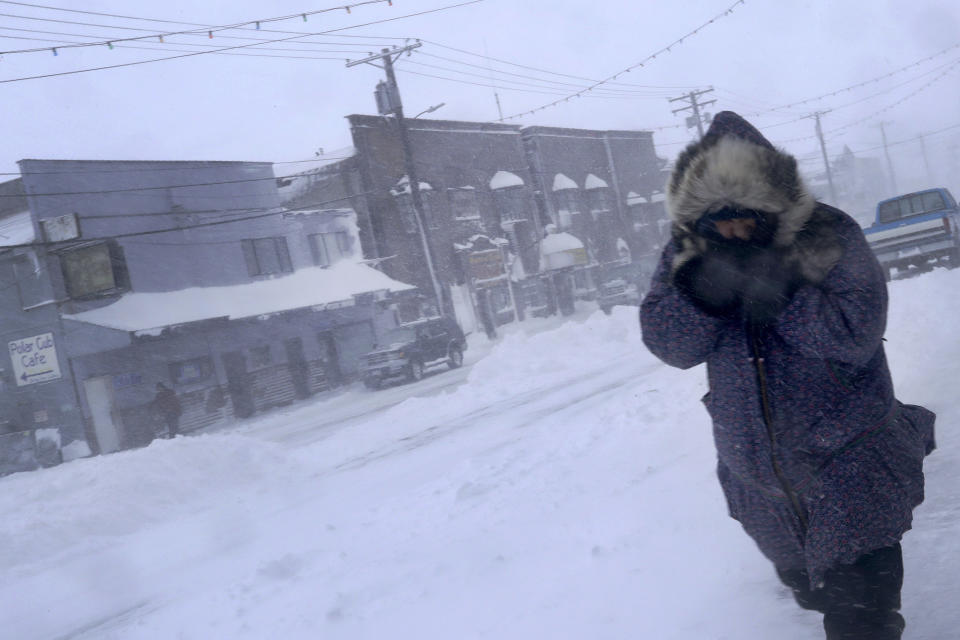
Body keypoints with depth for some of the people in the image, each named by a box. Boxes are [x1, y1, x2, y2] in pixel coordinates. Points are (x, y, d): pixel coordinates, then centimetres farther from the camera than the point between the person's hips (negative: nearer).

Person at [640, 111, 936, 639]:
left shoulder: (828, 235, -14)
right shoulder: (687, 253, -5)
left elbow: (854, 333, -24)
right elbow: (670, 345, -14)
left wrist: (772, 288, -31)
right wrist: (702, 286, -31)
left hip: (847, 460, -4)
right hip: (755, 472, 4)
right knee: (807, 589, 23)